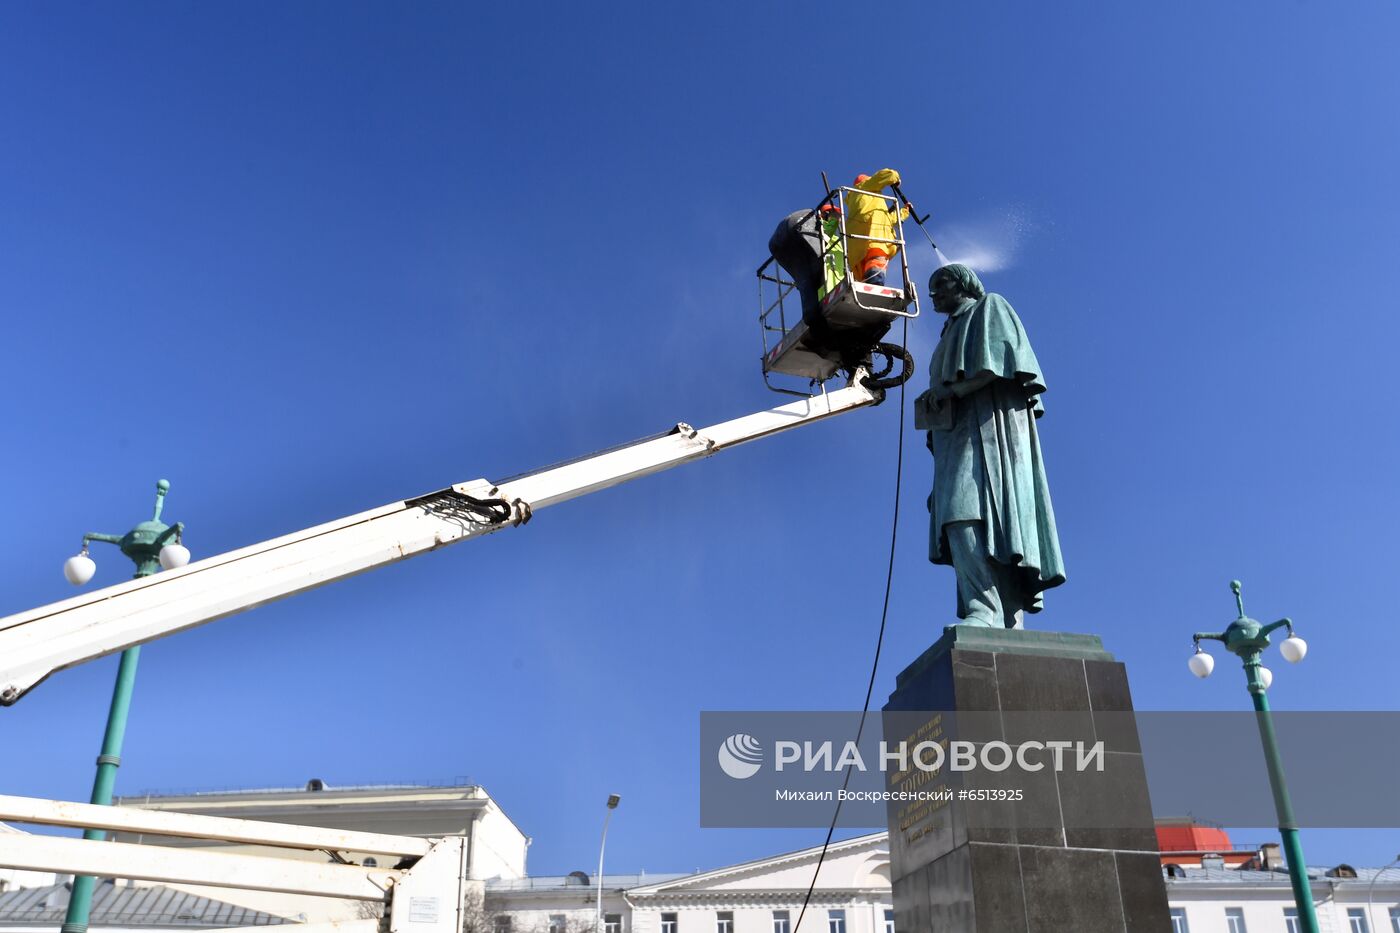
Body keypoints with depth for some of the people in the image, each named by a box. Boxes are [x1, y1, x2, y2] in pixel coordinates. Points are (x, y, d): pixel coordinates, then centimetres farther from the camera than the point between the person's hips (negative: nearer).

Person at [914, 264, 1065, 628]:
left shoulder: (990, 307, 15)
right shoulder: (951, 337, 37)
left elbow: (1003, 357, -6)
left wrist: (951, 390, -9)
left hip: (988, 425, -7)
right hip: (958, 437, 7)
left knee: (969, 513, -29)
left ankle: (985, 611, -41)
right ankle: (1008, 628, -22)